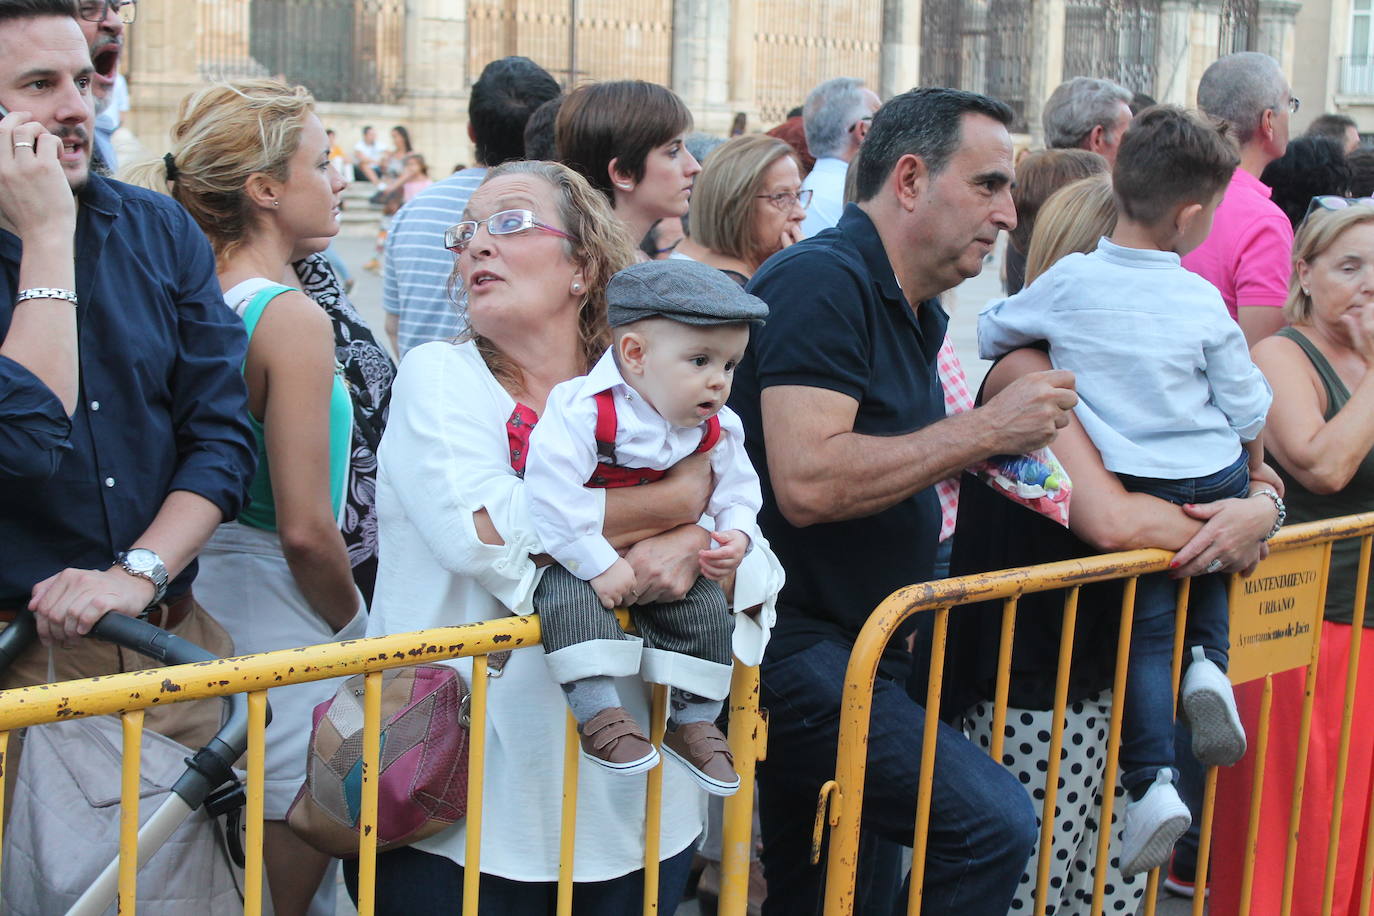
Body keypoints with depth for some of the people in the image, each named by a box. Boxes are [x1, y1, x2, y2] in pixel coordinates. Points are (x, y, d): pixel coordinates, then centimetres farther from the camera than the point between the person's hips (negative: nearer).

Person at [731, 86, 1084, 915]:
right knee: (994, 824, -22)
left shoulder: (919, 311, 15)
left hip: (858, 658, 10)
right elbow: (808, 482, -26)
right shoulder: (823, 280, -15)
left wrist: (977, 456, 8)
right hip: (792, 651, -10)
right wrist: (984, 429, -18)